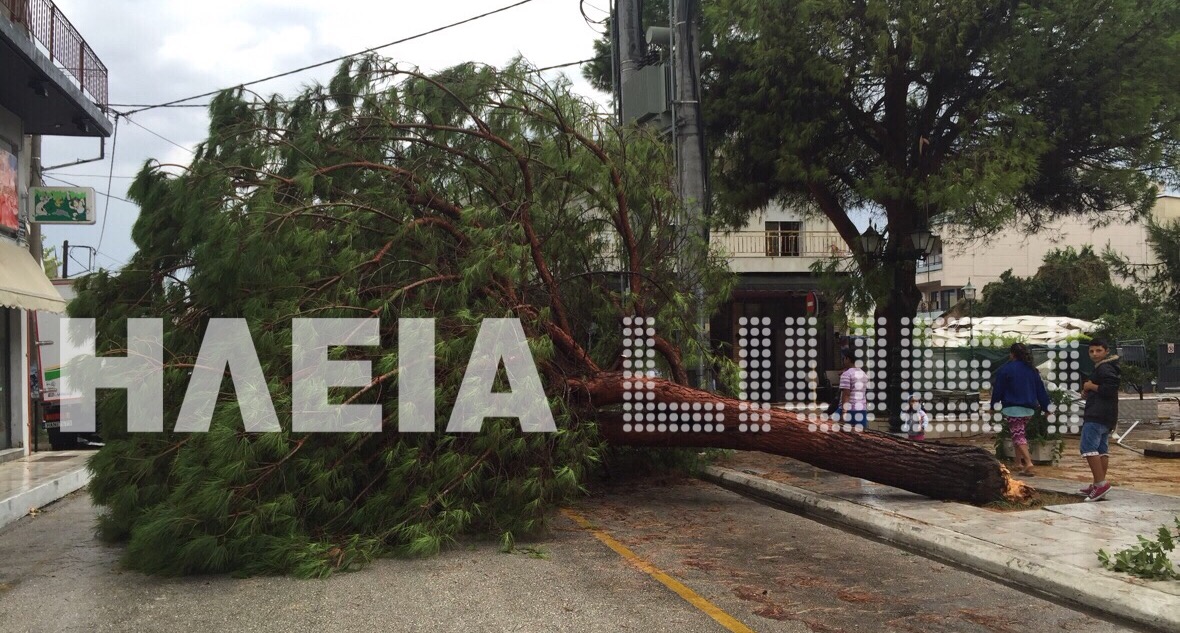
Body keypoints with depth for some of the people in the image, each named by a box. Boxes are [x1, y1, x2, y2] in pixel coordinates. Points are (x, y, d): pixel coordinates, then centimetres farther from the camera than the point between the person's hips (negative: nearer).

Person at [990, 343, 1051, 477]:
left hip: (1012, 408, -6)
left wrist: (994, 404, 7)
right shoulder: (1032, 370, 7)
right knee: (1020, 433, 20)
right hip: (1029, 409, 6)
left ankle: (1028, 462, -24)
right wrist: (1046, 407, 15)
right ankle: (1019, 463, 22)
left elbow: (998, 389, -5)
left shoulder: (1006, 369, -10)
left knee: (1017, 435, -6)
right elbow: (1040, 389, 9)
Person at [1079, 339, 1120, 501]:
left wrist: (1091, 386, -12)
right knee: (1102, 450, 11)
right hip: (1106, 416, 12)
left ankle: (1100, 483, -20)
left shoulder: (1104, 368, -11)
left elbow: (1111, 388, -24)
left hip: (1097, 416, -12)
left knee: (1088, 447, -16)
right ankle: (1099, 485, 14)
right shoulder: (1101, 368, 23)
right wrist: (1088, 392, 13)